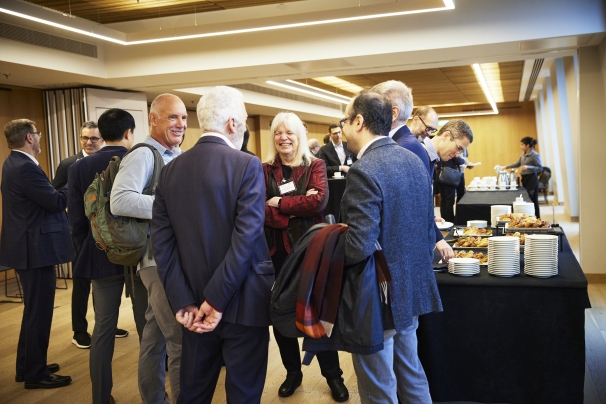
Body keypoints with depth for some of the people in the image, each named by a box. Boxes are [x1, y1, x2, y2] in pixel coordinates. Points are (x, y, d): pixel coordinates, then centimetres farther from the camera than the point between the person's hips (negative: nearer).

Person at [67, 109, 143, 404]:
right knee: (148, 326, 10)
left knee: (103, 329, 12)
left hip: (102, 259, 2)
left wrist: (88, 256, 10)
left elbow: (77, 223, -4)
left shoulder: (79, 168, -4)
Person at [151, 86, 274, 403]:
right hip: (242, 304, -5)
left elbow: (162, 240, -2)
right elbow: (246, 238, -20)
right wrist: (217, 300, -15)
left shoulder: (171, 170, 3)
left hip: (195, 305, 5)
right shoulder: (247, 165, -12)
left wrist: (182, 301, -3)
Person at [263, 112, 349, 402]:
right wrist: (299, 207, -18)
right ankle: (293, 372, 31)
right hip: (276, 250, 2)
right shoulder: (265, 170, 2)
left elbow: (319, 200, -18)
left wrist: (280, 203, -14)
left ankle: (333, 375, 24)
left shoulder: (315, 166, -1)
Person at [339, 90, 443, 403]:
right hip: (412, 289, 9)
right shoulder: (414, 161, 5)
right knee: (411, 374, 23)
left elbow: (359, 248, -28)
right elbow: (426, 228, 11)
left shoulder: (364, 171, -23)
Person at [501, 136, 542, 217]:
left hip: (532, 179, -8)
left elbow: (540, 168, -14)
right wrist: (507, 166, 19)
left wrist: (528, 167, -24)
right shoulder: (523, 154, 11)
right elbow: (518, 164, 26)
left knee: (533, 201, -4)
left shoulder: (535, 155, -12)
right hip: (524, 178, 8)